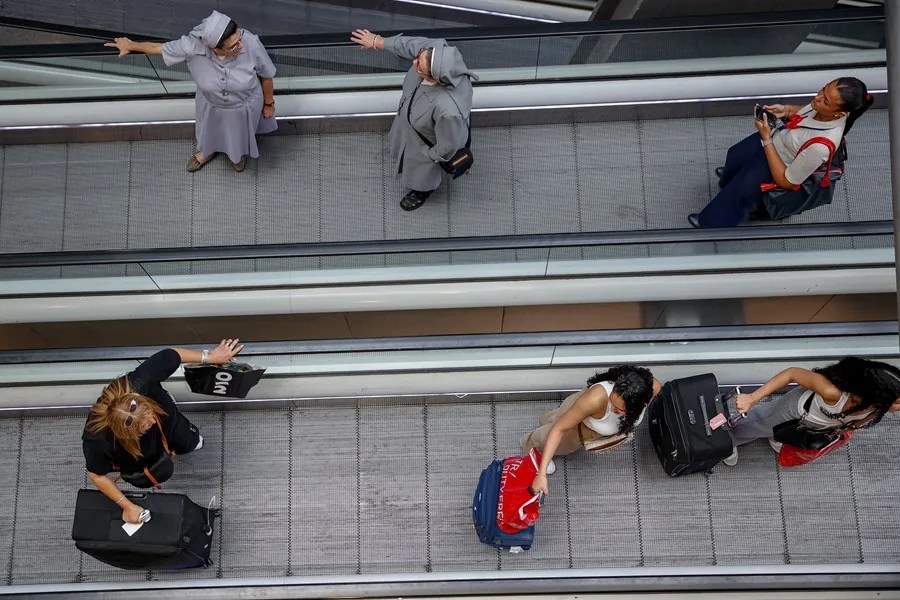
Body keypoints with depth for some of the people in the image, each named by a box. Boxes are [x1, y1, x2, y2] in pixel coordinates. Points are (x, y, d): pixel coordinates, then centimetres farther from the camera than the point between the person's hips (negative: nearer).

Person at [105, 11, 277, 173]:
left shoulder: (251, 43, -39)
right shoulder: (192, 46, -38)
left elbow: (267, 76, -18)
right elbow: (158, 47, -18)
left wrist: (269, 103, -2)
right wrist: (130, 45, 0)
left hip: (244, 105, -1)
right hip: (211, 104, 1)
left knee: (240, 133, 31)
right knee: (209, 129, 33)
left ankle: (239, 152, 69)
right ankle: (207, 151, 69)